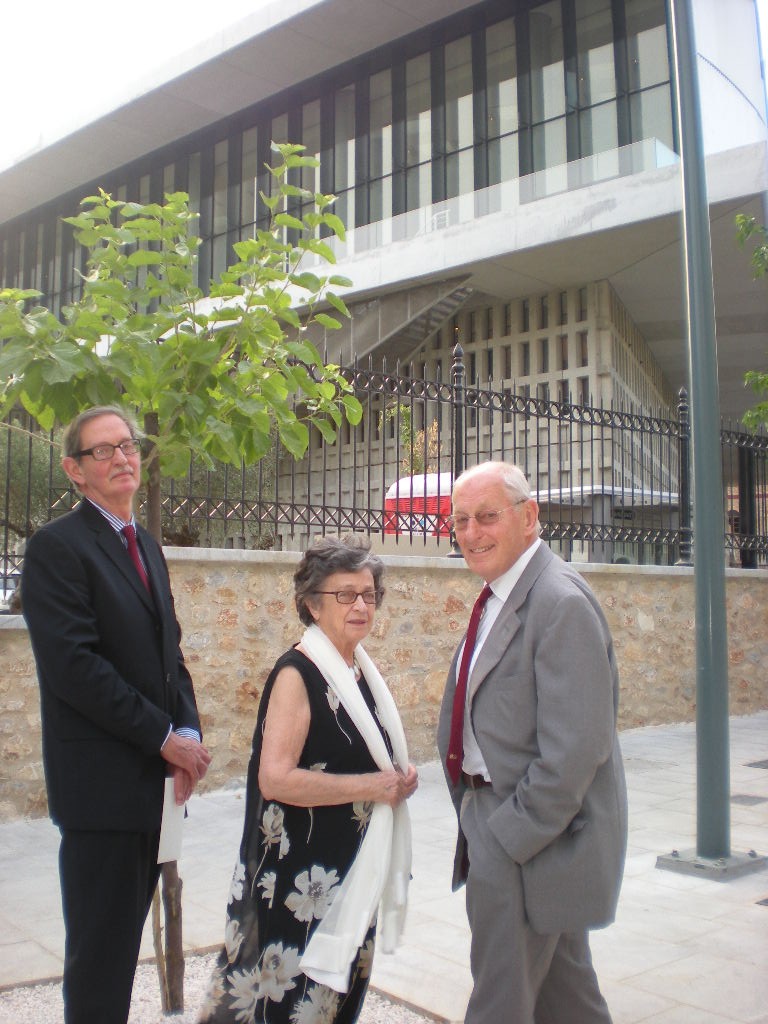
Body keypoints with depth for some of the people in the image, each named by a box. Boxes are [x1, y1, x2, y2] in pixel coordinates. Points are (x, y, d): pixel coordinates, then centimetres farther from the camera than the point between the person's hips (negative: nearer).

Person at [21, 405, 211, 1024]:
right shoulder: (57, 547, -10)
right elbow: (73, 666, -19)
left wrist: (189, 733, -1)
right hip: (102, 781, -7)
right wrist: (165, 737, -16)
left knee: (125, 937, 16)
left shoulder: (147, 547, 16)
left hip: (152, 778, 8)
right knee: (101, 949, 2)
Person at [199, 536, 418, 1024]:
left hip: (353, 869, 8)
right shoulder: (297, 673, -17)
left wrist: (398, 777, -1)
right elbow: (274, 778, -25)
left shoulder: (363, 671, 7)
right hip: (300, 873, -8)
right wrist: (371, 786, -20)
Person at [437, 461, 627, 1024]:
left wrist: (511, 838, -19)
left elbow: (576, 749, -25)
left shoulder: (561, 602, -21)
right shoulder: (501, 596, 9)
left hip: (535, 836, -9)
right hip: (500, 824, 9)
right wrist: (474, 811, 9)